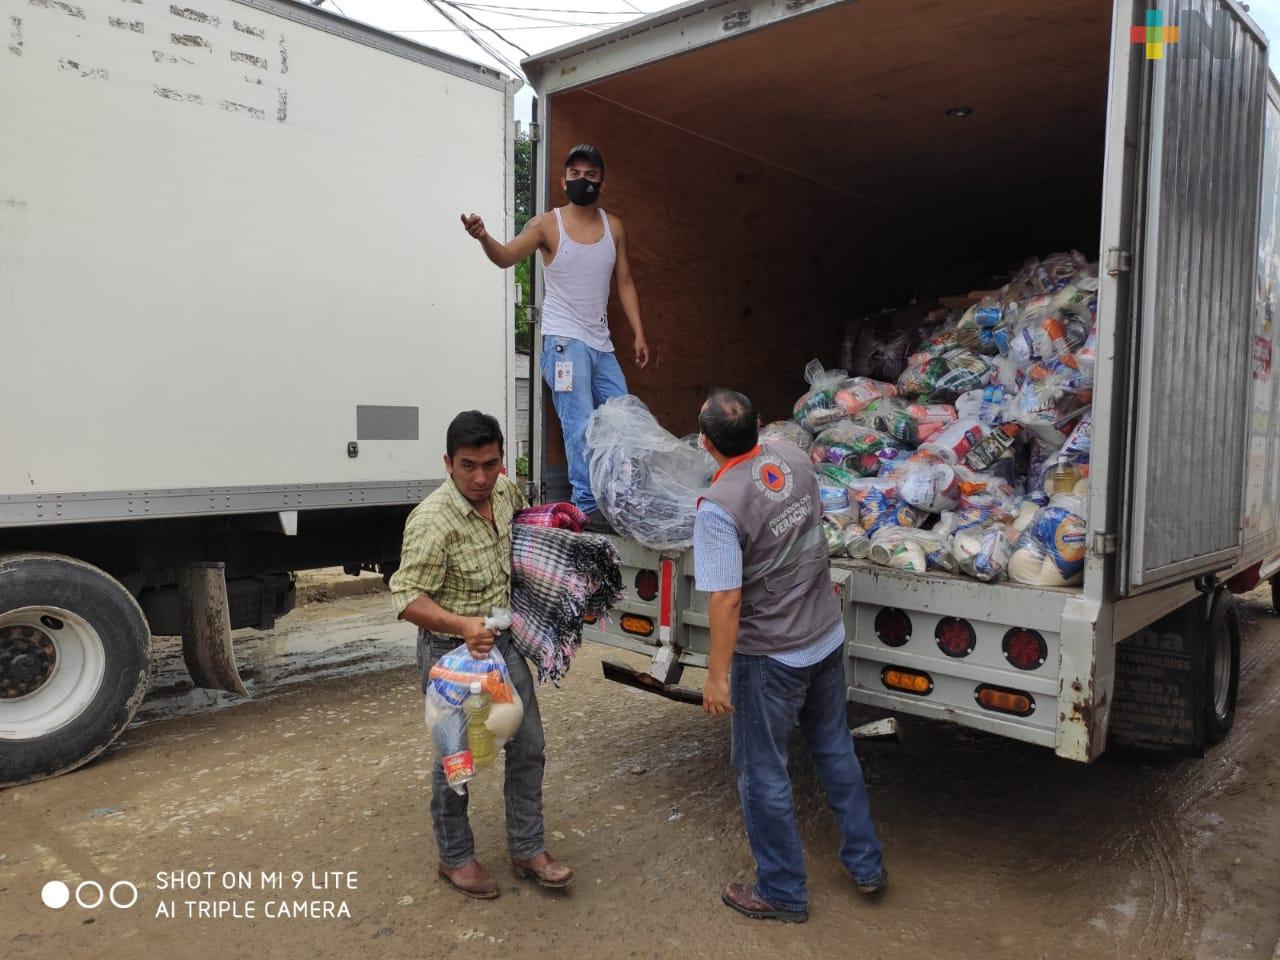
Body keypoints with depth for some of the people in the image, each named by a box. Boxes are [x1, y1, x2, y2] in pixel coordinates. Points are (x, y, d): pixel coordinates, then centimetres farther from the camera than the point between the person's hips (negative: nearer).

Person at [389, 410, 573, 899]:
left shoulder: (505, 490, -4)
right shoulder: (432, 521, -27)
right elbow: (407, 598, -28)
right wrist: (463, 625, -41)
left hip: (502, 641, 7)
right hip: (452, 650, -7)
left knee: (528, 747, 12)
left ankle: (527, 850, 29)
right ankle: (455, 858, 31)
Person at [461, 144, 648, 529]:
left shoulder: (614, 226, 9)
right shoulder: (547, 224, -4)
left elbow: (624, 282, 12)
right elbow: (506, 257, -17)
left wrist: (639, 334, 6)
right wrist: (483, 237, -39)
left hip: (601, 343, 6)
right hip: (564, 340, -6)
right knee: (581, 426, -11)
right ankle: (586, 506, -4)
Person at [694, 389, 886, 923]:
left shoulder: (718, 507, -26)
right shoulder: (793, 459, -5)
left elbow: (727, 600, -25)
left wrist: (716, 676, -16)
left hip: (770, 659, -7)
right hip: (827, 639, 7)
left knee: (762, 773, 12)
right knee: (835, 750, 24)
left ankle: (783, 893, 28)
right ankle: (867, 865, 39)